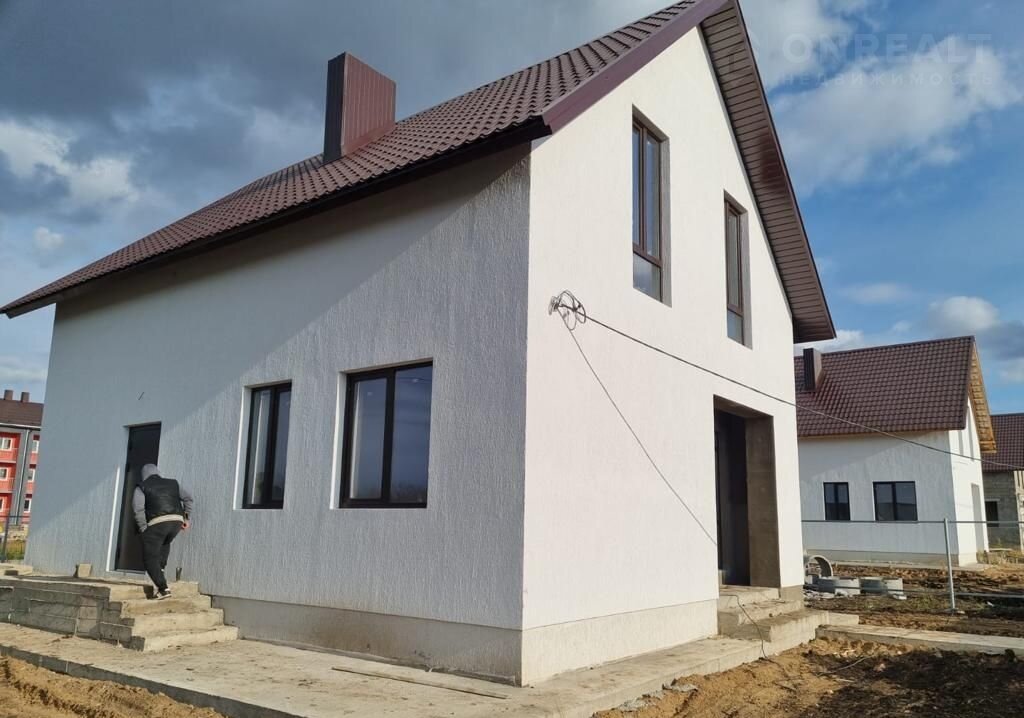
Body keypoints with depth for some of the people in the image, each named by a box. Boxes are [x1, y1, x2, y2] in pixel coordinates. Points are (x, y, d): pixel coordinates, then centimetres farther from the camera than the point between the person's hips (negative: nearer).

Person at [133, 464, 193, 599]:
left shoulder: (141, 487, 11)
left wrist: (143, 529, -1)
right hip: (176, 521, 4)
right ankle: (161, 568, 22)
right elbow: (188, 498, 14)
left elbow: (138, 508, -5)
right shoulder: (173, 483, 21)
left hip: (156, 523, -4)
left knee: (150, 559, 4)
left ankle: (163, 589, -8)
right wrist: (186, 518, 16)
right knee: (165, 543, 36)